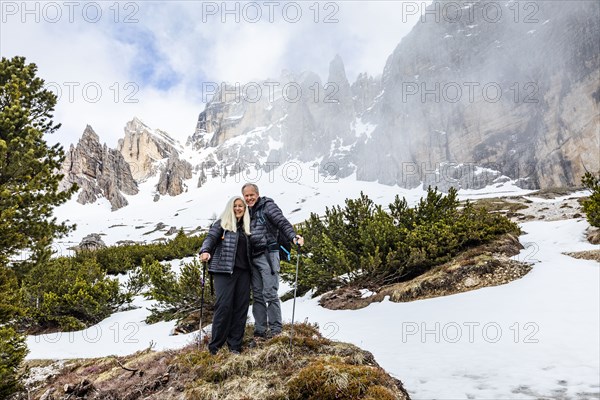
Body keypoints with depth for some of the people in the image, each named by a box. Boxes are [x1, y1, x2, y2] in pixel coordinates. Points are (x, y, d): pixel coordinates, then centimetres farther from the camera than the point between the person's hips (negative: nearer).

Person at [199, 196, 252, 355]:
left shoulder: (246, 227, 19)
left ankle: (235, 344, 8)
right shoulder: (222, 223, 5)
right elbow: (210, 238, -11)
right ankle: (215, 345, -1)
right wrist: (205, 251, -30)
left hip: (243, 271, 5)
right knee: (224, 305, -12)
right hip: (224, 270, -5)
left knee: (241, 306, 0)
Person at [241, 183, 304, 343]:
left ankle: (275, 328, 5)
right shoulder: (247, 211, 18)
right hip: (253, 257, 7)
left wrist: (293, 237, -33)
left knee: (269, 293, -7)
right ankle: (260, 331, 16)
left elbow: (282, 222, -17)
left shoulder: (267, 206, -2)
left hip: (267, 255, -7)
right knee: (257, 295, 9)